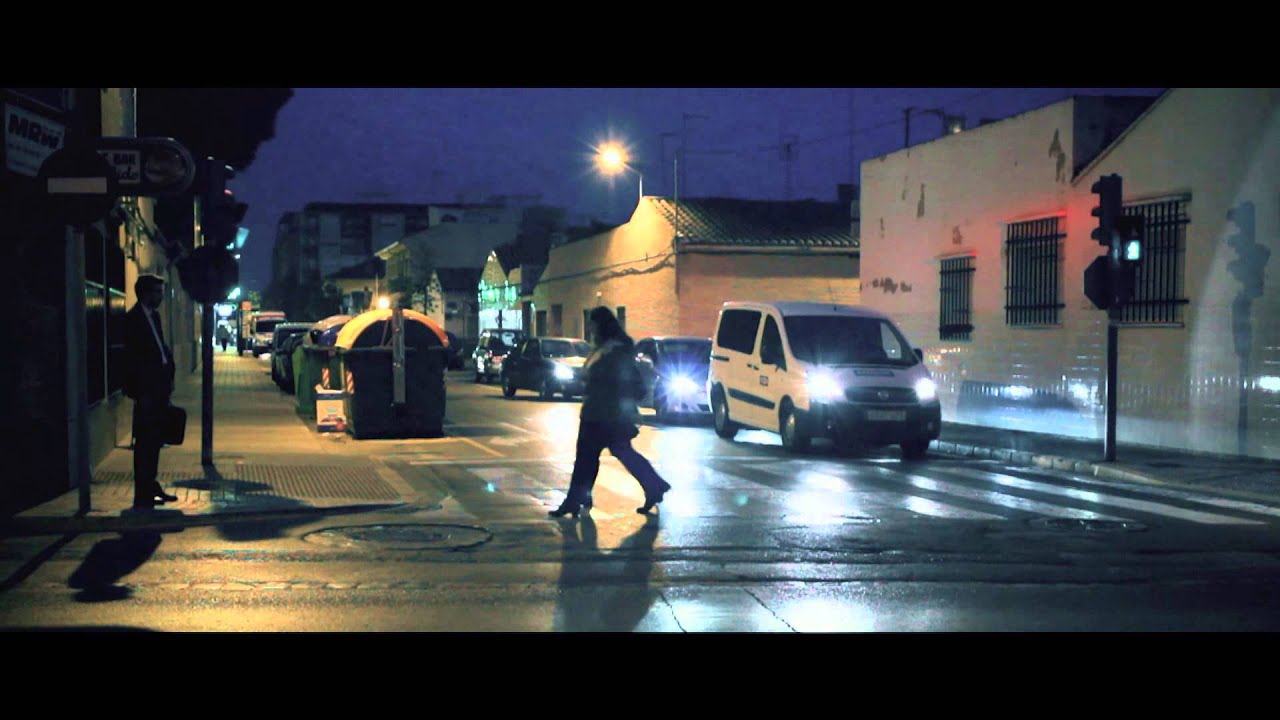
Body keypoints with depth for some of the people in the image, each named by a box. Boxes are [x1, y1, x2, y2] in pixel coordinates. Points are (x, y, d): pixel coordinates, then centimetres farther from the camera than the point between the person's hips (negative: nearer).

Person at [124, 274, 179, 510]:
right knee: (146, 442, -6)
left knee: (154, 440, 15)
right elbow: (132, 358, -15)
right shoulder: (133, 319, -10)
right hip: (146, 390, -9)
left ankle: (150, 487, 24)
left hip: (159, 388, 9)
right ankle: (143, 495, -3)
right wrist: (141, 391, -18)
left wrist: (168, 379, 8)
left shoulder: (153, 316, 15)